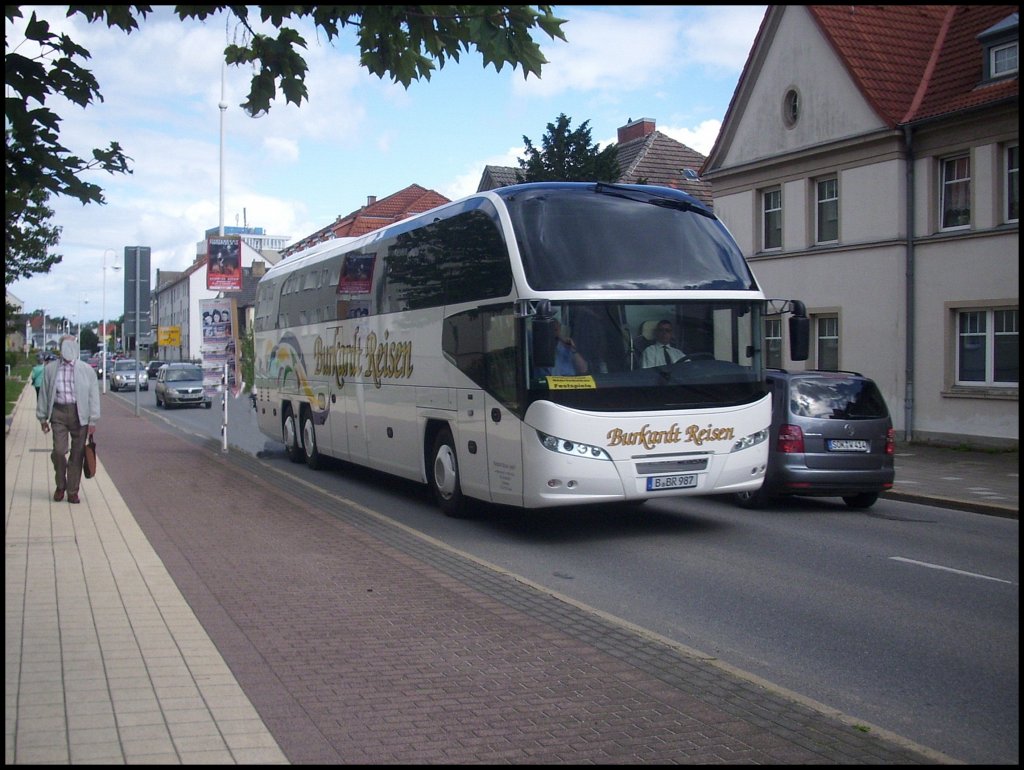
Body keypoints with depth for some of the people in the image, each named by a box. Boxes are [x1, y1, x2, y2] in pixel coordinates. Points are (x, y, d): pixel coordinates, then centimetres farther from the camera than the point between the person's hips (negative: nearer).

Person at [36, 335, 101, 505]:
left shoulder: (86, 370, 5)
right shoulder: (50, 369, 8)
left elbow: (93, 395, 4)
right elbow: (44, 393, 14)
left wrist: (93, 420, -1)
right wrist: (43, 417, 12)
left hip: (79, 413, 0)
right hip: (58, 412, 0)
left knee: (77, 454, 2)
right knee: (59, 451, -10)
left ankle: (73, 491, 14)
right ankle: (60, 485, 14)